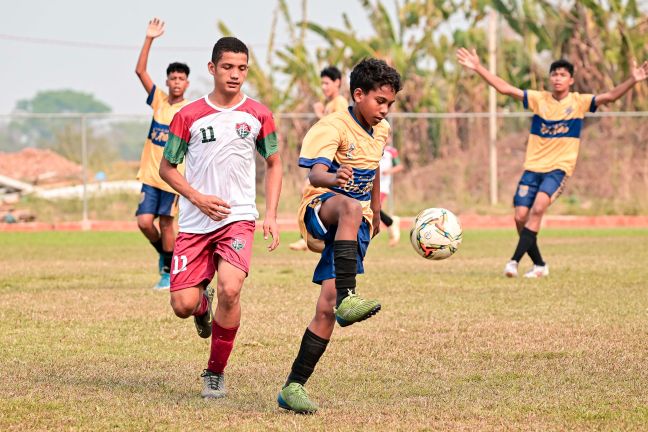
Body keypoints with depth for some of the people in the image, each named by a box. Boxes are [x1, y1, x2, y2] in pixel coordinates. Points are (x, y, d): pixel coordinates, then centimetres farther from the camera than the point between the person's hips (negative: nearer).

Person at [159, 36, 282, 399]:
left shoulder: (257, 115, 3)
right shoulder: (189, 116, 0)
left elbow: (274, 164, 14)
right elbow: (167, 168, 7)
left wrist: (271, 215, 3)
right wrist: (199, 198, -9)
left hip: (238, 217, -1)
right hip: (195, 222, 1)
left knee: (230, 290, -24)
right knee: (182, 306, -7)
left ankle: (216, 373, -4)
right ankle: (204, 303, 35)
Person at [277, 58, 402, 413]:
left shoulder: (381, 131, 10)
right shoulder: (334, 128, -13)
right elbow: (314, 173, -30)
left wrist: (376, 215, 38)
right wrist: (332, 178, -53)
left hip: (356, 227, 6)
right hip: (321, 209, -6)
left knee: (326, 309, -6)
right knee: (350, 208, -44)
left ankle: (294, 387, -1)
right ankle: (347, 299, -55)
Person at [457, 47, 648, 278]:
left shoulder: (579, 102, 0)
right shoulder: (539, 99, 4)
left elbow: (609, 96, -11)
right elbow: (505, 88, 2)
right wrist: (478, 68, -5)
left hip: (559, 168, -3)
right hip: (533, 166, 3)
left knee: (538, 208, -26)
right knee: (520, 217, -4)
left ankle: (515, 260, -25)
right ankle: (539, 265, 15)